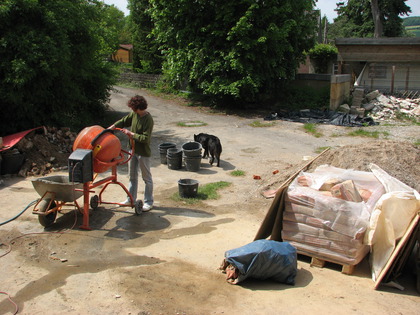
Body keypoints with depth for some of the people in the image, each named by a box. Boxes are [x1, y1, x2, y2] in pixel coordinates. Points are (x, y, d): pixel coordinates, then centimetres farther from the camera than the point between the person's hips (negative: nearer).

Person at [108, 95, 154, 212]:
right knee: (132, 176, 18)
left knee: (147, 178, 5)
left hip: (144, 153, -8)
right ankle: (131, 199, 31)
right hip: (133, 150, 8)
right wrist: (111, 128, 5)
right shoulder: (134, 114, 0)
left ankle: (148, 202, 16)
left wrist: (131, 133, -21)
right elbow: (124, 121, 15)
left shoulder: (148, 120, -23)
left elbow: (145, 138, -26)